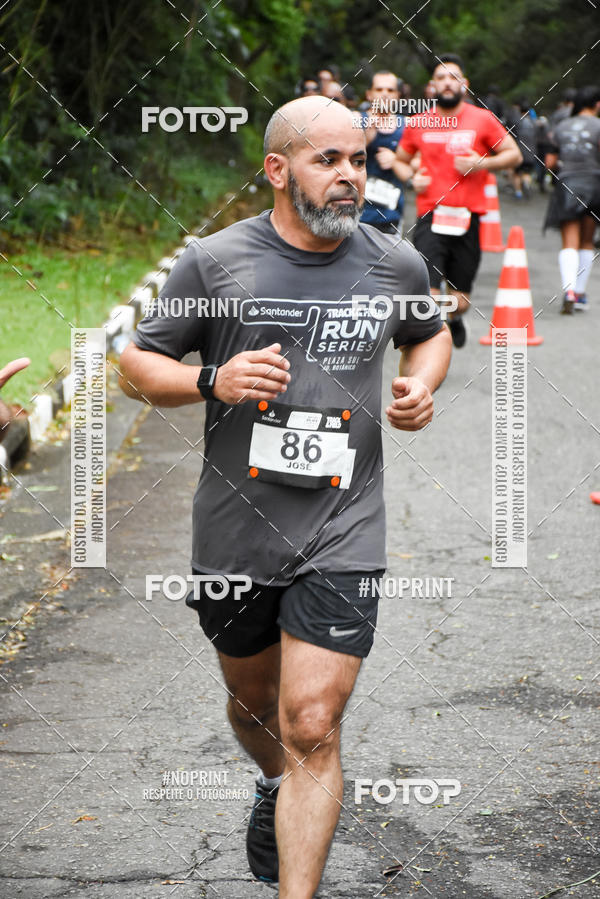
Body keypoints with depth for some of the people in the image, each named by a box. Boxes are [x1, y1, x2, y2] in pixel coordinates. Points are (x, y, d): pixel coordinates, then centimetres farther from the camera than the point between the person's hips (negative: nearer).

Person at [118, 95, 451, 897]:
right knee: (253, 697, 23)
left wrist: (423, 386, 0)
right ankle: (276, 785, 56)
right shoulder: (215, 262, -7)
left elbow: (430, 332, 22)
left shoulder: (396, 265, 1)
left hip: (342, 533, -1)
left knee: (312, 726, -11)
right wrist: (213, 381, -18)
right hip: (236, 529, 1)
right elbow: (137, 365, 1)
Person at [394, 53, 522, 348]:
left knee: (460, 300, 8)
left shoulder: (482, 120, 3)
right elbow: (400, 160, 22)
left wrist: (483, 163, -9)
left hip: (467, 218, 0)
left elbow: (514, 154, 8)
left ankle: (454, 319, 43)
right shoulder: (418, 123, 7)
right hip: (430, 217, 0)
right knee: (428, 293, -17)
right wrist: (412, 177, 1)